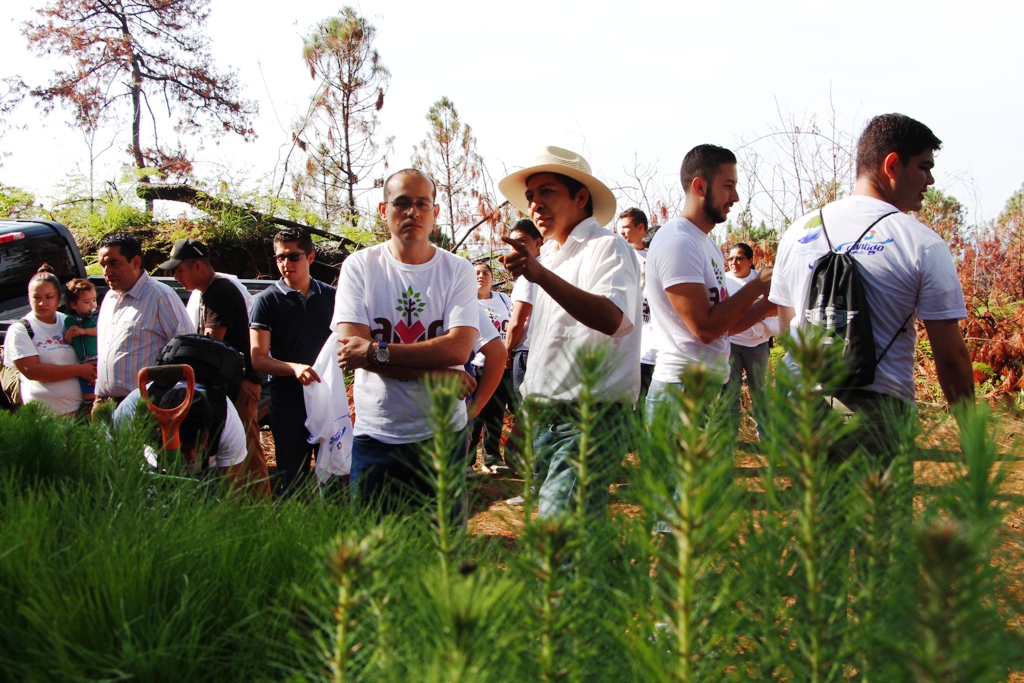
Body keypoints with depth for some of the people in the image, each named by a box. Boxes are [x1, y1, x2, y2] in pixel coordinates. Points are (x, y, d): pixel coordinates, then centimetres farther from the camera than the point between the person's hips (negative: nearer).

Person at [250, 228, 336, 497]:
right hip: (288, 405, -2)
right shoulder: (268, 300, -2)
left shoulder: (329, 296, 7)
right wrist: (294, 368, -26)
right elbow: (258, 358, -9)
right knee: (292, 481, 5)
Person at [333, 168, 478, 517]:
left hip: (443, 433, 0)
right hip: (375, 435, 0)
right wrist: (436, 374, -15)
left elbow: (459, 348, -13)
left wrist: (377, 352, -20)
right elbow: (350, 348, -11)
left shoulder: (457, 270, 0)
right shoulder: (359, 266, 0)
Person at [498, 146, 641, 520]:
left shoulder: (607, 247, -8)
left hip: (591, 418, -8)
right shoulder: (551, 257, 19)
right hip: (546, 418, 9)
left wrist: (540, 274, -38)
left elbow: (612, 319, -28)